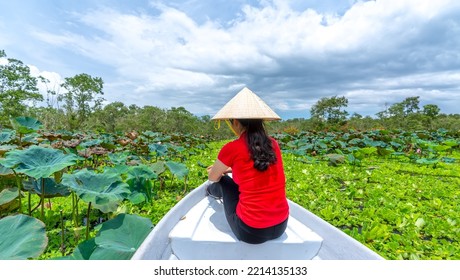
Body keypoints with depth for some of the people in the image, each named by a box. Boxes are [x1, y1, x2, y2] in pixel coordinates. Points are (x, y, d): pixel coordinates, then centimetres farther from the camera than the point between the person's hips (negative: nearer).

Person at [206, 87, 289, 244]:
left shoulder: (232, 148, -15)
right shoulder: (273, 144, 0)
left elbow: (212, 177, 6)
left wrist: (218, 169, 29)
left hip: (250, 232, -5)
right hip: (281, 226, 5)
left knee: (223, 181, 16)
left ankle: (211, 192, 49)